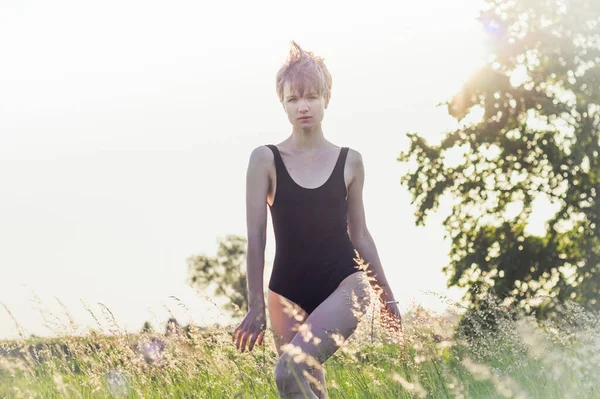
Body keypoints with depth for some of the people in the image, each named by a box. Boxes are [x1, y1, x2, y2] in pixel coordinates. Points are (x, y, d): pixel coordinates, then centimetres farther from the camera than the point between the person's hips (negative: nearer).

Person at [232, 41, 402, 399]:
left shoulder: (349, 161, 5)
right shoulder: (266, 159, 0)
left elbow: (360, 234, 13)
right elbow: (256, 236, -1)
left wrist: (387, 294, 16)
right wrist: (256, 307, -3)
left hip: (345, 283, -1)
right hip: (288, 292, 1)